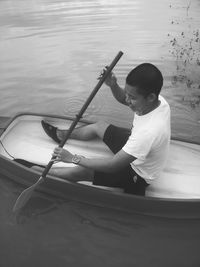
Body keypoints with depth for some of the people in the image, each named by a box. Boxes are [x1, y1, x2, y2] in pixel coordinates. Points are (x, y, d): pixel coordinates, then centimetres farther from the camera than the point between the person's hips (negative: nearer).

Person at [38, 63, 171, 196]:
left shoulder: (150, 131, -43)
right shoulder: (157, 100, -18)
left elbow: (113, 165, -36)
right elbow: (123, 99, 1)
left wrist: (73, 158, -29)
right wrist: (113, 85, -21)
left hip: (138, 175, -7)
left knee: (79, 172, -9)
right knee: (99, 126, 15)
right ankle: (62, 134, 39)